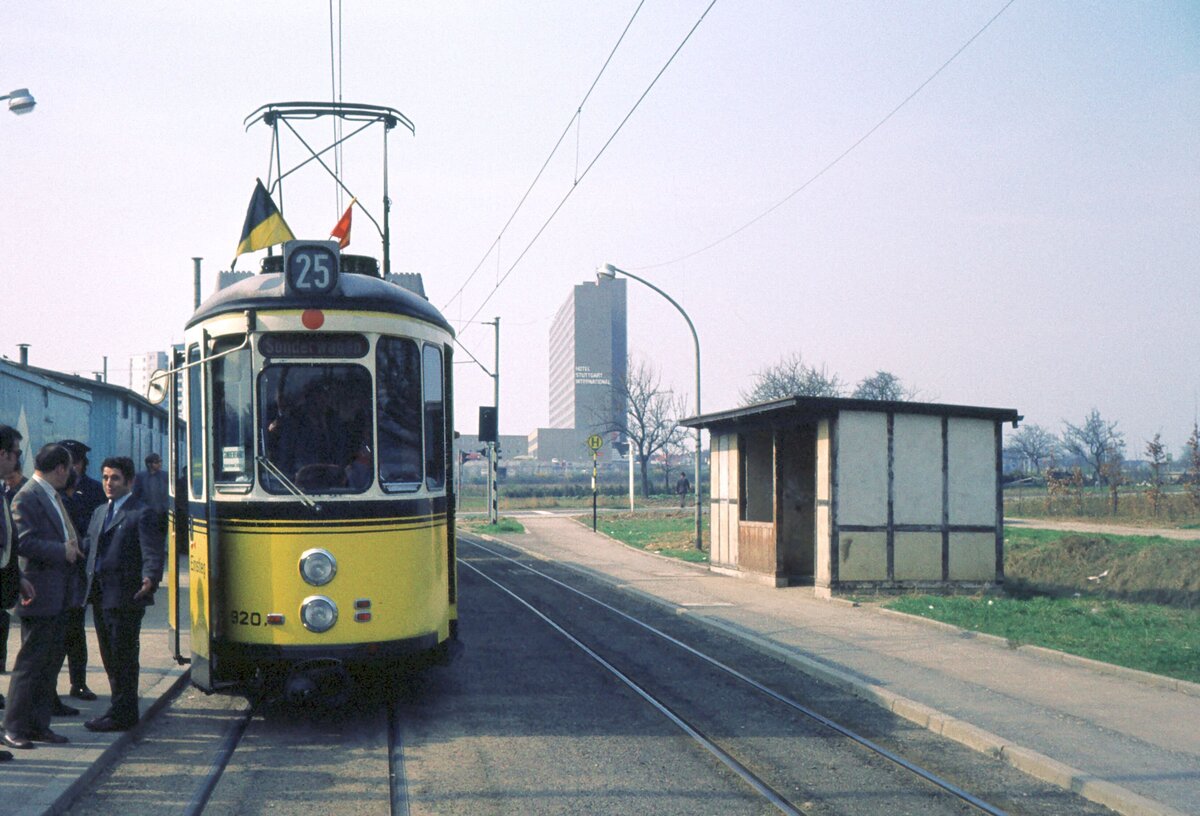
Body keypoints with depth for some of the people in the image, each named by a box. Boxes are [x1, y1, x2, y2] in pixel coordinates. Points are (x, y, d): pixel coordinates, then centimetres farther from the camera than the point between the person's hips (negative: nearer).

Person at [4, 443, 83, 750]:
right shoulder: (27, 498, -13)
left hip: (57, 595, 9)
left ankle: (39, 725, 18)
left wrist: (72, 547, 8)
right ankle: (14, 729, 4)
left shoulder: (53, 497, 16)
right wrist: (63, 551, -18)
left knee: (50, 662, 12)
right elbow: (23, 543, -22)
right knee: (30, 662, -4)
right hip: (39, 595, -9)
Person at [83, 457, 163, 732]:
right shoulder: (99, 513, 18)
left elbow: (152, 553, -17)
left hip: (125, 598, -8)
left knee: (124, 658, -1)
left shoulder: (142, 514, -8)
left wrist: (150, 579, -34)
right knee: (110, 658, 15)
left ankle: (122, 714, 6)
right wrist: (90, 584, 12)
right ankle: (121, 708, 26)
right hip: (100, 596, 8)